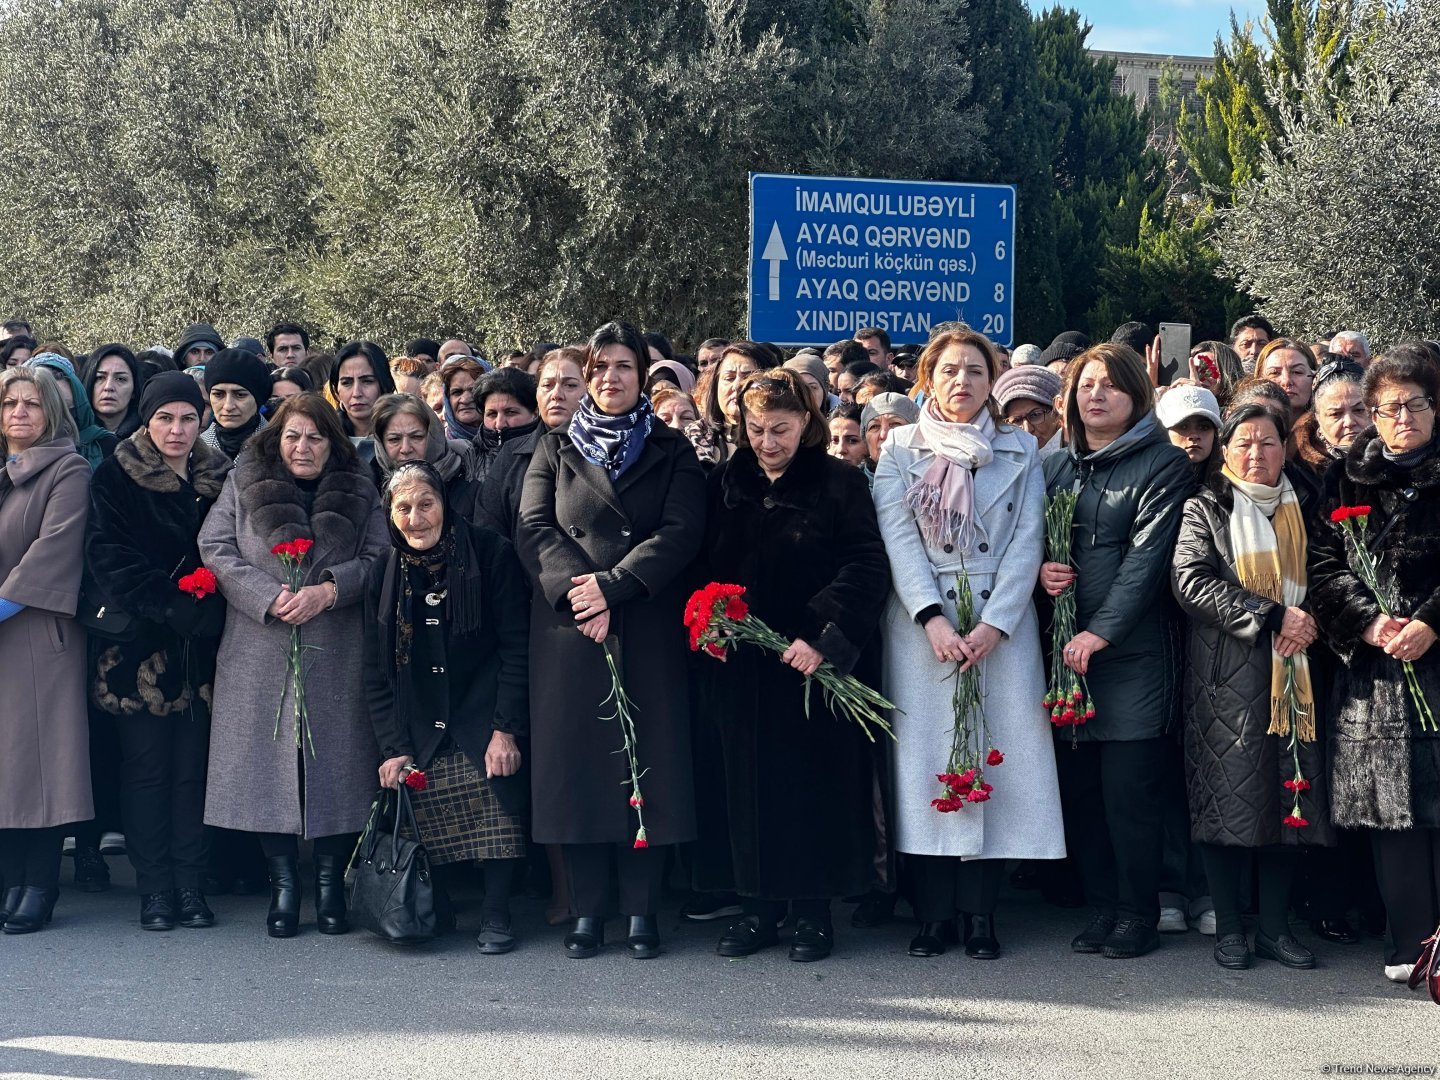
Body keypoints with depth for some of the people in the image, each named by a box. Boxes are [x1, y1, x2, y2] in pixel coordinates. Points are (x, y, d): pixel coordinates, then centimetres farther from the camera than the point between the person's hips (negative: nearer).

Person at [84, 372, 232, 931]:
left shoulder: (219, 479, 9)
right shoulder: (114, 479, 1)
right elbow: (109, 559, -8)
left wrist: (208, 610, -9)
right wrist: (174, 608, -18)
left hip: (202, 649, 2)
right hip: (139, 647, -2)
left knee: (193, 768, 3)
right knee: (147, 768, 0)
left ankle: (190, 884, 9)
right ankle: (154, 888, 6)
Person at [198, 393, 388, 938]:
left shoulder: (359, 492, 11)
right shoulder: (244, 482, 9)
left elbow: (377, 558, 4)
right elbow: (215, 548, 1)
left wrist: (328, 590, -13)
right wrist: (268, 596, -12)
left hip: (336, 655, 0)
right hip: (260, 654, 0)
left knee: (334, 761, 0)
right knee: (270, 762, -1)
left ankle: (330, 882, 12)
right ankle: (283, 882, 9)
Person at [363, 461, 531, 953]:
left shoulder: (491, 554, -5)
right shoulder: (385, 573, 5)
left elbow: (516, 648, -6)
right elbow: (377, 672, 8)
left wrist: (506, 729, -12)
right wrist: (392, 747, -1)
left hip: (483, 723, -2)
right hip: (421, 735, 3)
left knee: (498, 818, -13)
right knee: (426, 829, -11)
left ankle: (496, 913, 3)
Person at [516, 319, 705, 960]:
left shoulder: (671, 452, 11)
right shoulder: (555, 450, 15)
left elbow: (681, 534, -3)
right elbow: (533, 528, 2)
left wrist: (611, 585, -14)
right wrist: (575, 589, -15)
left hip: (648, 627, -1)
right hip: (567, 629, 1)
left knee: (648, 760, -2)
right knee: (576, 760, -1)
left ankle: (641, 911, 4)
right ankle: (587, 911, 6)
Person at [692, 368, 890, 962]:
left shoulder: (839, 484, -2)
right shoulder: (725, 484, 10)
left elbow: (869, 567, -10)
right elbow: (702, 567, 13)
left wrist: (824, 636, -20)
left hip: (815, 664, -4)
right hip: (738, 666, 4)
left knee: (814, 783, 1)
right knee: (745, 783, 5)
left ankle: (813, 908, 12)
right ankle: (759, 906, 16)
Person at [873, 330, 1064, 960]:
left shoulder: (1020, 450, 10)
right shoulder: (900, 450, 8)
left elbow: (1027, 540, 2)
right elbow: (899, 538, -2)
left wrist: (994, 624, -11)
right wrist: (933, 618, -15)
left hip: (1002, 626, 1)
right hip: (921, 624, 0)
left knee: (996, 755, -2)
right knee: (925, 756, -2)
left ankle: (981, 913, 5)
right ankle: (935, 913, 4)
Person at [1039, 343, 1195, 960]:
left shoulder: (1163, 465, -1)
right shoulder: (1055, 467, 15)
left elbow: (1147, 557, -10)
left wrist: (1100, 632, -17)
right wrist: (1040, 571, -3)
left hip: (1132, 649, -5)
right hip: (1066, 648, 5)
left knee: (1127, 786, -5)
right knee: (1077, 784, 5)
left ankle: (1137, 913, 8)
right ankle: (1101, 906, 17)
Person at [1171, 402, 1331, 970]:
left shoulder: (1301, 509, 16)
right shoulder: (1206, 509, 3)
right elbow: (1191, 581, -10)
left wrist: (1306, 622, -3)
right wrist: (1273, 617, -15)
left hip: (1292, 672, 4)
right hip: (1227, 675, -4)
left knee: (1287, 798, 1)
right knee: (1230, 796, -5)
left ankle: (1275, 927, 9)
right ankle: (1229, 928, 3)